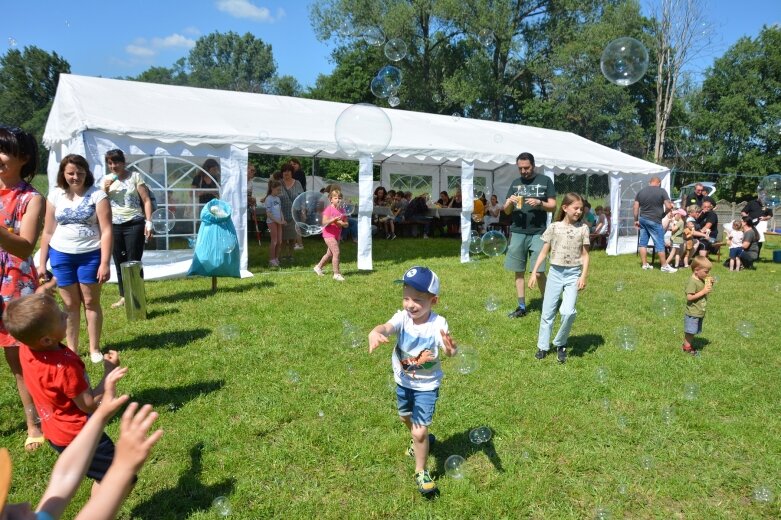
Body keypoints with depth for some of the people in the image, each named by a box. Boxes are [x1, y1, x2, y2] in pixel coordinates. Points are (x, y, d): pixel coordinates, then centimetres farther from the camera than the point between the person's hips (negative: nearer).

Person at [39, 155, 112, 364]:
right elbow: (48, 232, 8)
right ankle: (72, 349, 21)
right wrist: (42, 263, 6)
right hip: (61, 256, 3)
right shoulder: (55, 195, 3)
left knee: (91, 302, 6)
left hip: (90, 255, -3)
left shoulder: (97, 195, -7)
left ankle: (94, 349, 17)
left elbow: (106, 231, -10)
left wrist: (104, 263, -15)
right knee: (70, 304, 10)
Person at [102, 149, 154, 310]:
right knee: (119, 262, 10)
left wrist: (148, 222, -11)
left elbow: (146, 200, -3)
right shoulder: (106, 180, 11)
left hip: (134, 224, -4)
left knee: (133, 262, -3)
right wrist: (105, 189, -6)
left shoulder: (135, 177, -1)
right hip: (114, 226, 4)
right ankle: (123, 296, 19)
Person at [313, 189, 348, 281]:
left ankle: (318, 267, 37)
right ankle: (336, 274, -10)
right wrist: (334, 219, -31)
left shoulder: (342, 210, 7)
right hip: (329, 234, -8)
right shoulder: (328, 209, -12)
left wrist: (341, 223, -12)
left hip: (336, 234, 8)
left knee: (330, 254, 18)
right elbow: (324, 222, -21)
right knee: (336, 252, -16)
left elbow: (346, 224, 9)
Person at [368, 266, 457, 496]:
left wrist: (450, 348, -65)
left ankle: (421, 472, 19)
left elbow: (448, 350, -40)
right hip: (403, 381, 5)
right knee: (405, 417, 28)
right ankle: (421, 439, 62)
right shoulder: (403, 318, -20)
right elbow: (387, 327, -41)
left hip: (427, 385, -4)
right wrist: (375, 332, -65)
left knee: (420, 431, -8)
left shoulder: (438, 324, -26)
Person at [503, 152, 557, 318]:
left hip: (537, 233, -3)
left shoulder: (545, 181, 4)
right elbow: (506, 211, 12)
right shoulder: (516, 184, 13)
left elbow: (553, 206, 2)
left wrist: (539, 203, -17)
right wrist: (509, 203, -11)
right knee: (518, 271, 6)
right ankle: (521, 307, 16)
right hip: (517, 232, 4)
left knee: (539, 272, -7)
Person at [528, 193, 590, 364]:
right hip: (555, 272, 1)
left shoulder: (583, 228, 0)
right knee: (547, 312, 7)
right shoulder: (554, 227, 0)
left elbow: (585, 255, 3)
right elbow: (544, 252, 4)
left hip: (573, 274, -1)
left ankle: (560, 344, 6)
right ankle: (543, 346, 21)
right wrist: (534, 273, 0)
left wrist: (583, 276, -8)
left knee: (568, 311, -16)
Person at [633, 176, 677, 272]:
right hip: (654, 221, -5)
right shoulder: (661, 191, -6)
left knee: (643, 242, 10)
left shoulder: (641, 191, 7)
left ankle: (645, 264, 14)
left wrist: (636, 220, 12)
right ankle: (664, 266, 6)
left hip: (642, 219, 5)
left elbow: (635, 207, 6)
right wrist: (663, 214, 8)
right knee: (659, 244, 1)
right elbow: (669, 206, -10)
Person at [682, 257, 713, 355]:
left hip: (700, 312, 9)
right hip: (692, 313, -9)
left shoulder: (702, 280, 8)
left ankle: (688, 344, 26)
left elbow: (706, 291, 20)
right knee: (690, 331, 1)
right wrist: (703, 291, -24)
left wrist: (710, 285, 2)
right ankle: (687, 346, 12)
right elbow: (689, 297, -26)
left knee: (693, 331, 16)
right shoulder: (692, 282, -20)